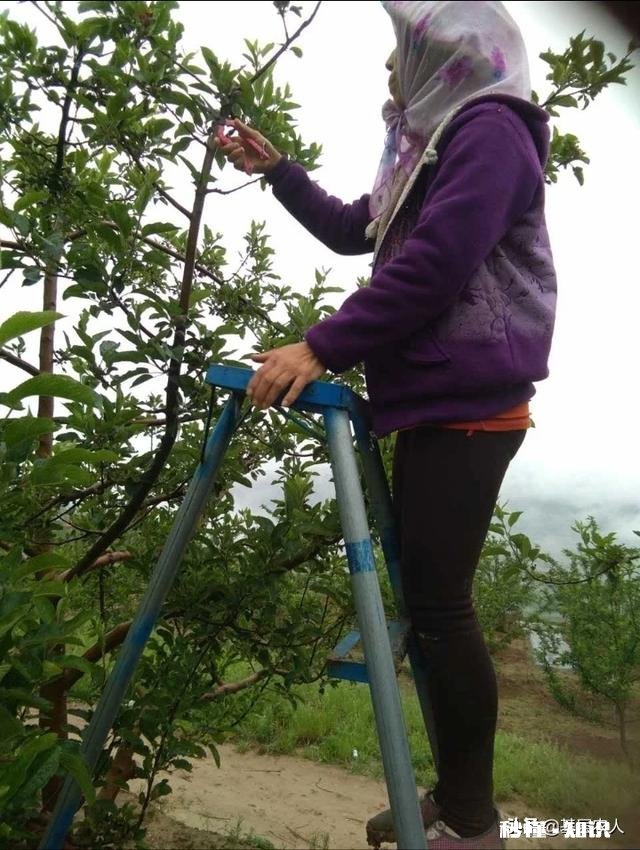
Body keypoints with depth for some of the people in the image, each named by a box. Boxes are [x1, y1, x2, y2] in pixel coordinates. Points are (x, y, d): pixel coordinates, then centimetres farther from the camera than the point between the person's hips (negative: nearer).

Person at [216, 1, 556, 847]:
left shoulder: (489, 129, -4)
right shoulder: (431, 142, 25)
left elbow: (434, 267, -18)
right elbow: (350, 231, 32)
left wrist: (321, 349, -18)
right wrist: (275, 169, 25)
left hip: (467, 406, -9)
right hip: (432, 403, 9)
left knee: (439, 603, -8)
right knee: (428, 596, 10)